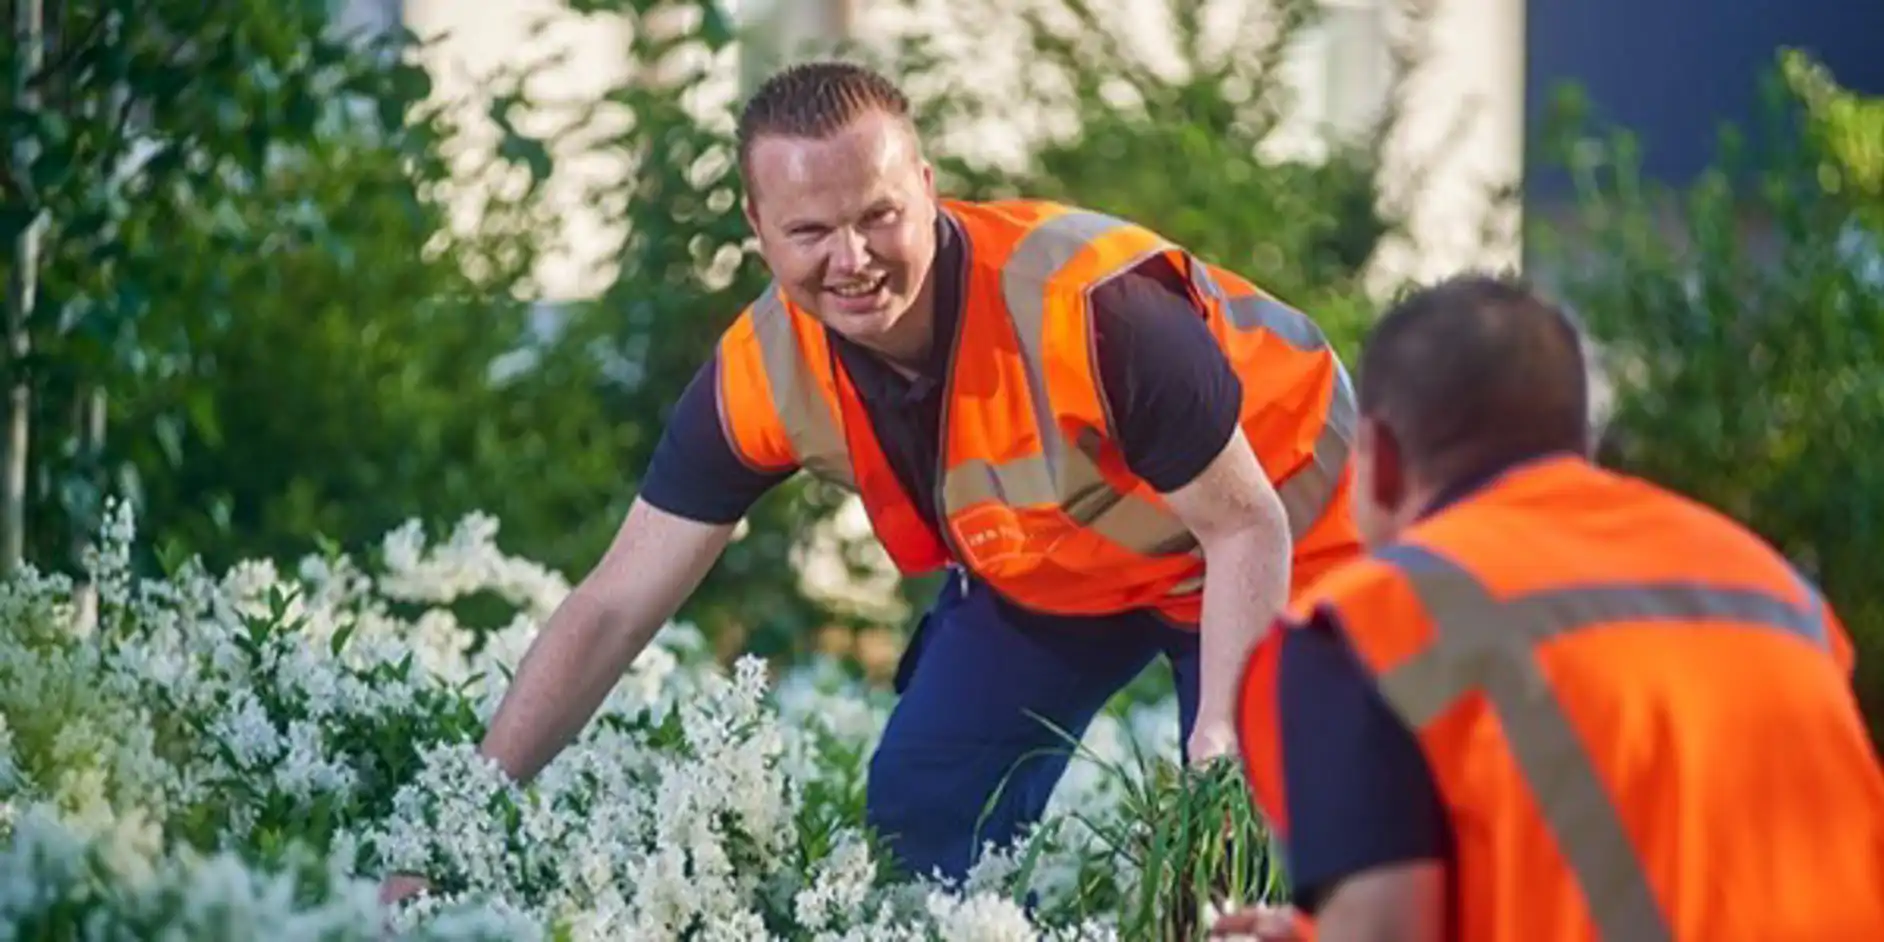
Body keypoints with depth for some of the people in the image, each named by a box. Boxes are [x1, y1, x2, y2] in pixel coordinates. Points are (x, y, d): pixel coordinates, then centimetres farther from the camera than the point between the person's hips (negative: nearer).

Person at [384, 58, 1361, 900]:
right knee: (922, 809, -5)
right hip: (1047, 568, 5)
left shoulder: (1090, 306, -39)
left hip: (1277, 547, -5)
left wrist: (1221, 739, -38)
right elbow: (614, 609, -16)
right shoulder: (763, 374, -23)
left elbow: (1247, 528, -28)